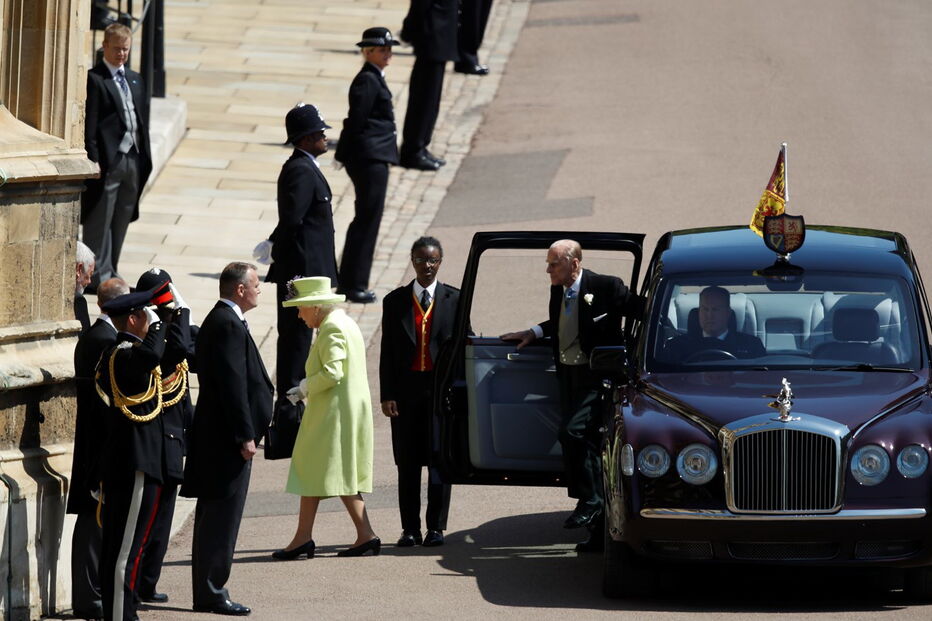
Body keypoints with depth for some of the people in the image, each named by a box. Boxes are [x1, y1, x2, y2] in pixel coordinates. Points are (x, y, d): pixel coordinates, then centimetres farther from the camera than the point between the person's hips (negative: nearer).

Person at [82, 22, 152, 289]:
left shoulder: (135, 80, 17)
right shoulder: (94, 79, -6)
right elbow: (89, 124, -10)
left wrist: (144, 157, 12)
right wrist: (94, 161, -17)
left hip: (133, 159, 7)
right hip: (108, 159, -7)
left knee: (121, 221, 12)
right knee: (100, 221, -3)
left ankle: (111, 272, 19)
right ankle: (99, 274, -1)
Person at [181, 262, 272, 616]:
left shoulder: (219, 320, 17)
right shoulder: (229, 325, -16)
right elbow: (233, 384, -21)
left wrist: (247, 431, 20)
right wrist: (245, 436, -20)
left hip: (213, 437, 11)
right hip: (227, 439, -11)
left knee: (213, 518, 13)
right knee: (222, 518, -7)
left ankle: (207, 593, 17)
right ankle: (211, 594, -6)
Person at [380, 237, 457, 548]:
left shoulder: (454, 300, 4)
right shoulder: (395, 301, 7)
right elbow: (387, 352, 5)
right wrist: (387, 394, -3)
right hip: (407, 388, 1)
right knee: (407, 461, 4)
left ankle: (436, 526, 7)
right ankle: (410, 528, 9)